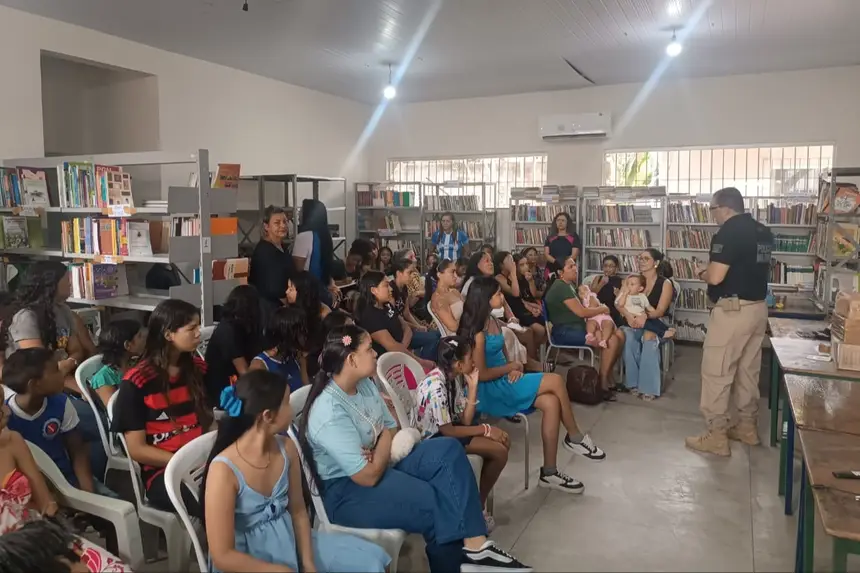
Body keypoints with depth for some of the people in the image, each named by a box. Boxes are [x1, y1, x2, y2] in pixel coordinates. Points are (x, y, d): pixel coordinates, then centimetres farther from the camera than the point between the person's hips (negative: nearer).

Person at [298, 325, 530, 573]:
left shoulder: (365, 384, 0)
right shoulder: (330, 412, -28)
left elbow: (390, 429, 8)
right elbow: (369, 476, -27)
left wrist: (381, 452, -15)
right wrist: (385, 441, -9)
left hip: (381, 464, 9)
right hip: (347, 492, -9)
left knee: (448, 450, -9)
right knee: (435, 504, -21)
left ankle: (475, 545, -17)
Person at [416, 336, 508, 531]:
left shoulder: (454, 377, 0)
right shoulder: (436, 386, -27)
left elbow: (465, 420, -2)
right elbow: (447, 431, -24)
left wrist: (472, 386, -9)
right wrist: (486, 429, -18)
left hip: (449, 428, 9)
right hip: (434, 438, -9)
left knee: (503, 442, 0)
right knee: (498, 451, -15)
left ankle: (479, 502, 11)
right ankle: (478, 505, 5)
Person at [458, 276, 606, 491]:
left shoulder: (494, 322, 10)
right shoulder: (477, 332, -18)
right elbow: (482, 374, -19)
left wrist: (513, 369, -4)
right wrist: (512, 367, -7)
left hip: (502, 382, 9)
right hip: (489, 391, -9)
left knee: (551, 403, -14)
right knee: (556, 381, -16)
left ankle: (549, 472, -7)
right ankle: (575, 437, 4)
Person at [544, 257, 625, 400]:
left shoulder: (569, 285, 17)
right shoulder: (561, 287, -16)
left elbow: (580, 308, 21)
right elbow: (581, 312, -19)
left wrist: (598, 308, 2)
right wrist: (603, 309, -3)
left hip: (577, 328, 10)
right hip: (565, 332, -10)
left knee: (619, 334, 0)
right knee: (611, 340, -21)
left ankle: (608, 376, 9)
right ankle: (602, 384, -9)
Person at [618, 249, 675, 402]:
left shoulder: (665, 283, -4)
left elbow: (660, 311, -14)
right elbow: (618, 303, -4)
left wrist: (645, 316, -37)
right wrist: (628, 316, -26)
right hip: (634, 324, 3)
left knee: (649, 339, -36)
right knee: (628, 336, -32)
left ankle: (649, 386, -31)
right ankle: (633, 382, -24)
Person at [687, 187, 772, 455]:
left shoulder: (728, 233, -17)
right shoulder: (764, 232, 10)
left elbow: (715, 277, -22)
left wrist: (702, 272, -1)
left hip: (733, 310, -9)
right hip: (758, 308, 9)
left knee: (716, 372, -1)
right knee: (748, 370, 17)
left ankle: (716, 436, 3)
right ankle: (747, 426, 28)